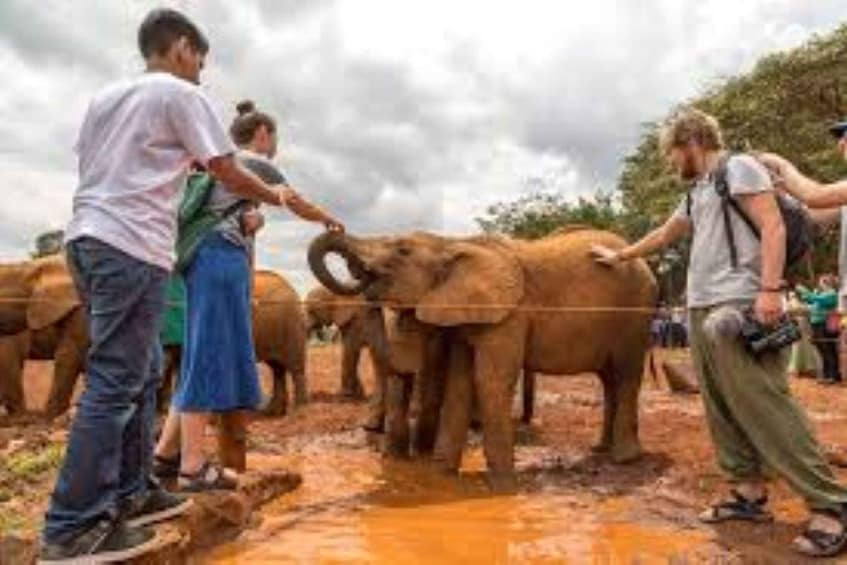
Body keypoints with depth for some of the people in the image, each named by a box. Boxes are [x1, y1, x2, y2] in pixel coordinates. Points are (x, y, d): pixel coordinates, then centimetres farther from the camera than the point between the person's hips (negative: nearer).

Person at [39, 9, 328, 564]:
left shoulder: (105, 95, 22)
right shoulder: (181, 94, 0)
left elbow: (118, 164, 20)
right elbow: (228, 172, 1)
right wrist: (275, 196, 18)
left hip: (88, 238, 9)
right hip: (133, 246, -8)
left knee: (141, 372, 14)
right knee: (115, 382, -7)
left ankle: (130, 492, 21)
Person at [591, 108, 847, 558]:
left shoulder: (738, 168, -1)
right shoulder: (696, 194, 24)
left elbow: (773, 227, -11)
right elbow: (662, 236, 37)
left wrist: (770, 289, -21)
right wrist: (618, 256, 45)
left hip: (739, 306, -9)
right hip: (701, 309, 9)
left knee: (765, 407, -13)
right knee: (722, 408, 6)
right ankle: (749, 491, 12)